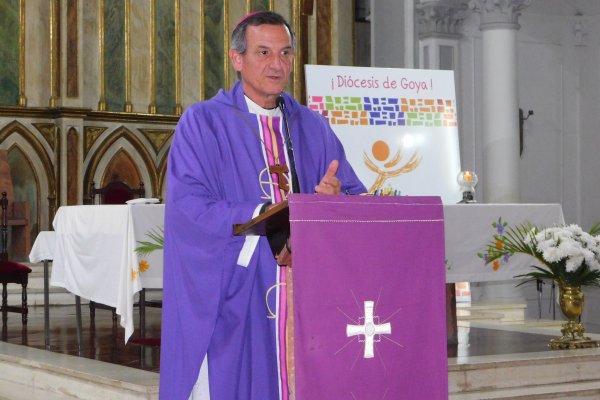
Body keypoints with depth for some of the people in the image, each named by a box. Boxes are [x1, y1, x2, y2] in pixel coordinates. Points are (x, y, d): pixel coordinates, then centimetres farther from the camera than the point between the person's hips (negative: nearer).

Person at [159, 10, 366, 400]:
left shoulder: (314, 128, 14)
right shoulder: (202, 123, 1)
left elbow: (357, 199, 9)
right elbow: (189, 206, -11)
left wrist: (335, 200, -15)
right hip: (234, 296, -4)